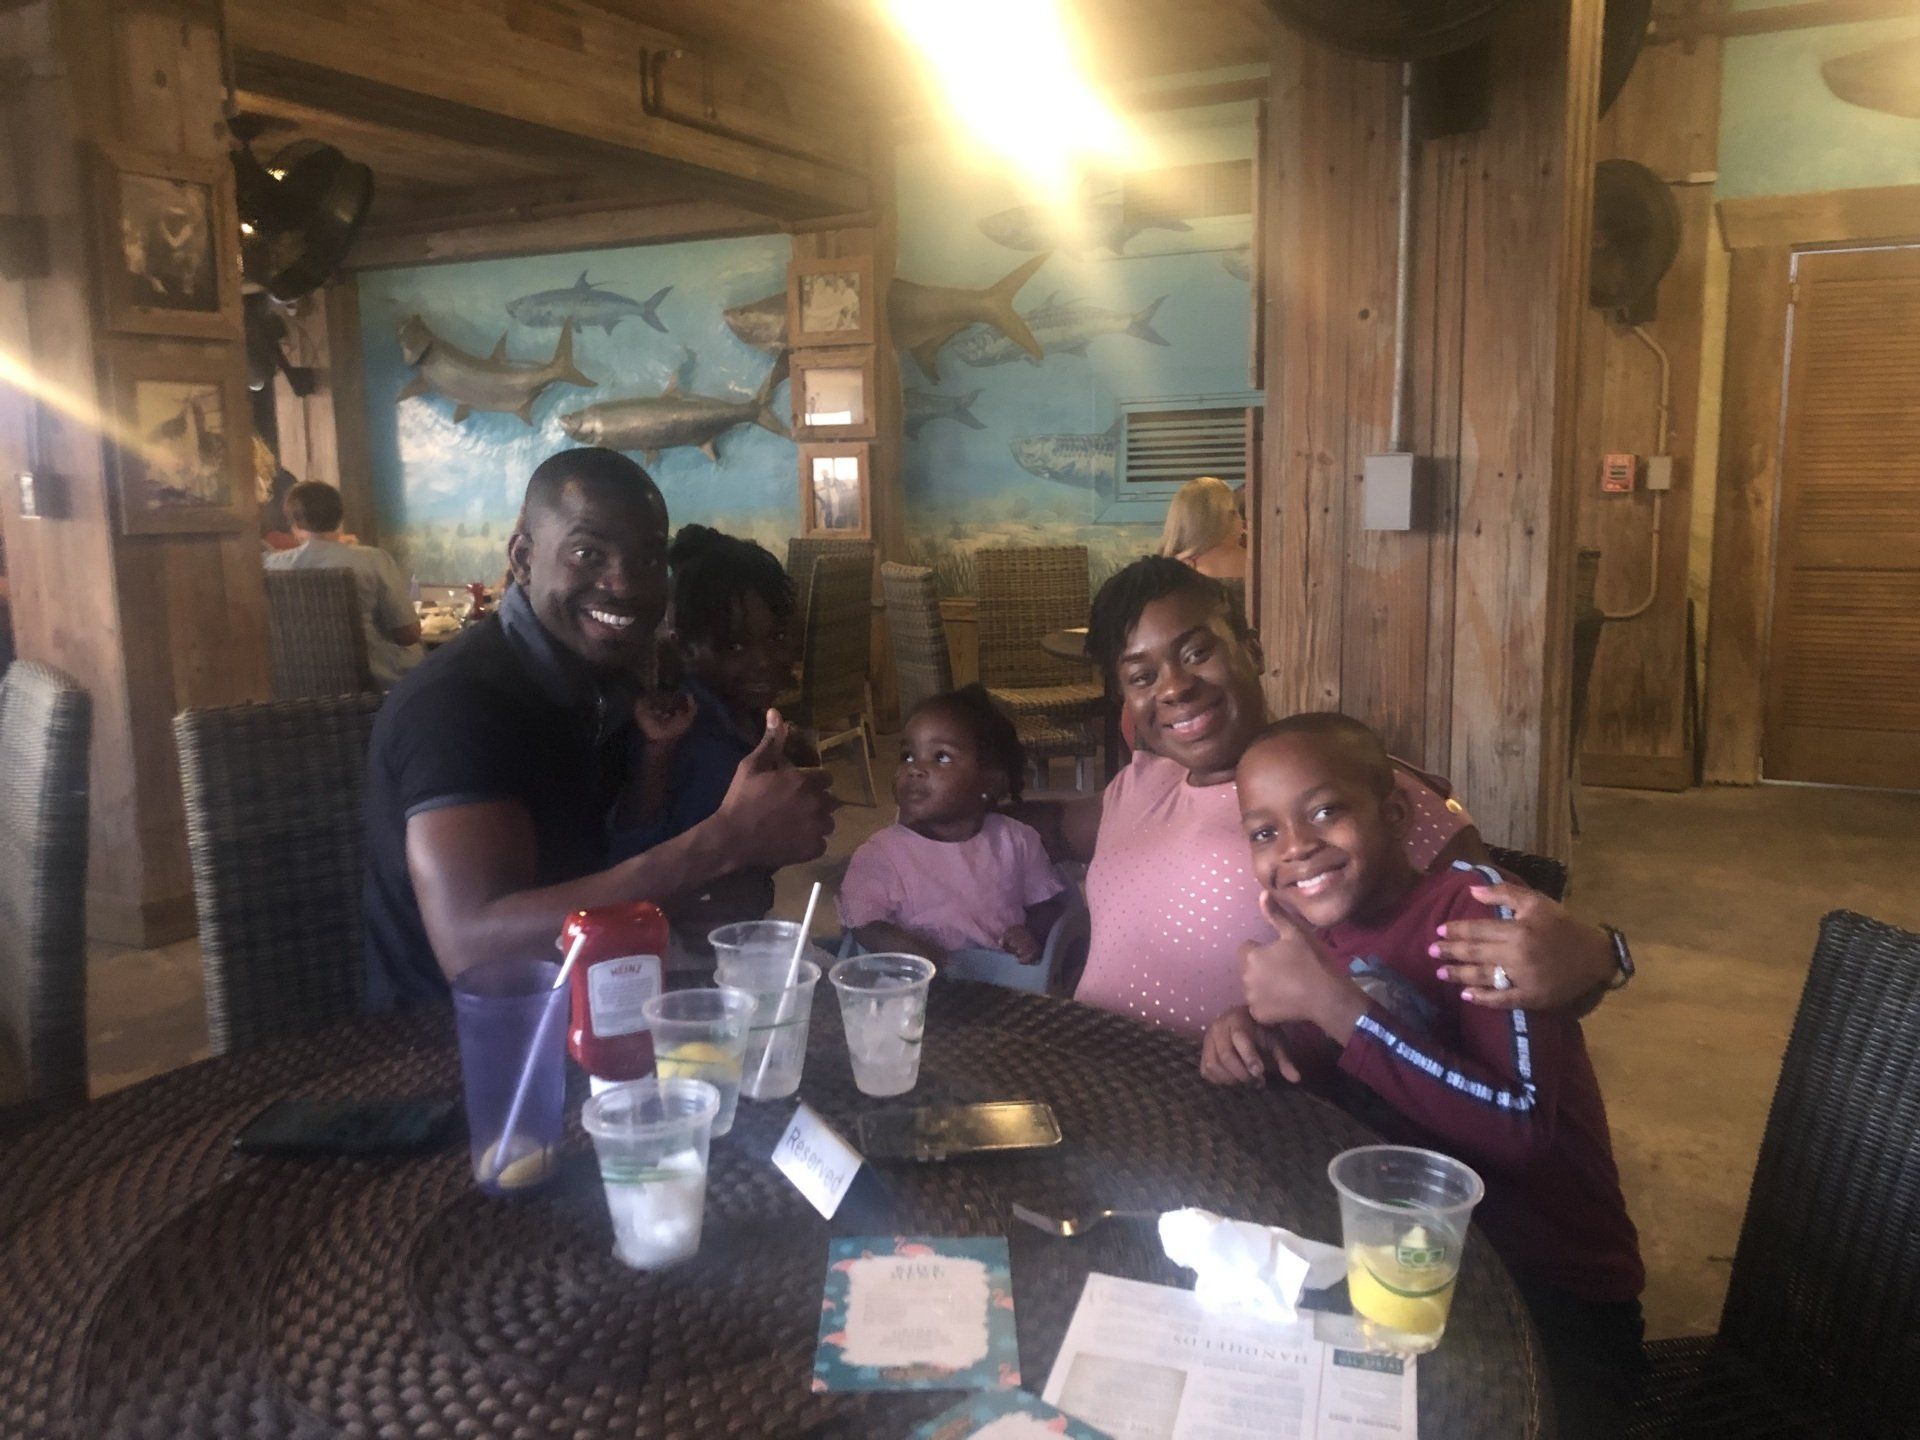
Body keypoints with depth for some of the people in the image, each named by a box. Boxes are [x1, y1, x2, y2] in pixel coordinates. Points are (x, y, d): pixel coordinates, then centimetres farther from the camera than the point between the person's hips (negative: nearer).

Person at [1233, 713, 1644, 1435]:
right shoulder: (1321, 924, 1)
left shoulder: (1473, 900, -18)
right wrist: (1254, 1024, -10)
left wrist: (1333, 1004, -31)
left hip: (1558, 1292, -6)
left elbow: (1522, 1128, -29)